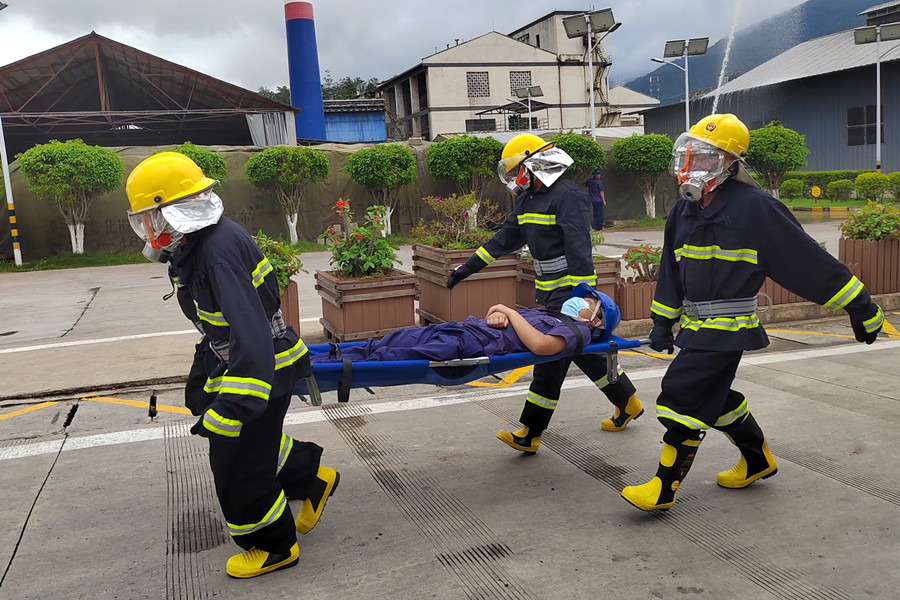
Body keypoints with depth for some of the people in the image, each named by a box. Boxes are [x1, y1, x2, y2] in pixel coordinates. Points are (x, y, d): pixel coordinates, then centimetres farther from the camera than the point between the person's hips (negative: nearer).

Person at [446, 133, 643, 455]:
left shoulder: (568, 197, -15)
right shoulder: (528, 199, 13)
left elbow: (579, 250, -21)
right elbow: (506, 238, 17)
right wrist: (467, 267, 15)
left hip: (569, 292, -9)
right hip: (547, 292, 9)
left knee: (551, 358, -6)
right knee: (584, 351, 16)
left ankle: (529, 434, -1)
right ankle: (628, 403, 32)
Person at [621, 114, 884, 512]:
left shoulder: (754, 207, -14)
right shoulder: (684, 211, 8)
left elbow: (807, 259, -11)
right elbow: (672, 271, 17)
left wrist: (860, 307, -7)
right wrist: (662, 322, 16)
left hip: (726, 327, -8)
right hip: (695, 325, 8)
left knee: (684, 396, -10)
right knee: (713, 396, 17)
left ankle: (664, 488, 1)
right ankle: (758, 461, 39)